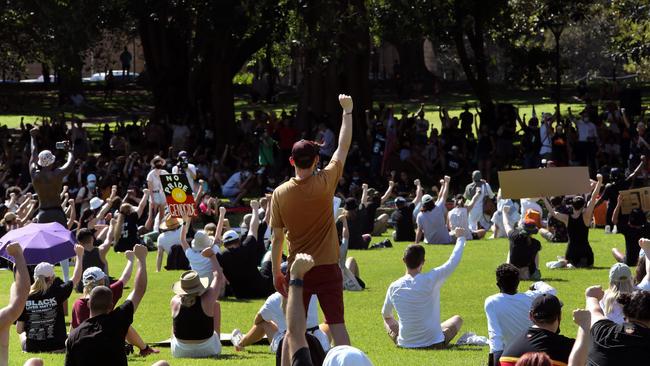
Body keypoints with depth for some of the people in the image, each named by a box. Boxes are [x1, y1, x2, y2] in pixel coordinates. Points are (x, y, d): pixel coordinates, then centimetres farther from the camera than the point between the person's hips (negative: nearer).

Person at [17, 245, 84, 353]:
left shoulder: (25, 298, -10)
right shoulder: (57, 294, -14)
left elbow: (19, 329, -5)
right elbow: (76, 279, 3)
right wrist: (79, 255, 17)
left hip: (31, 348, 2)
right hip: (56, 347, -2)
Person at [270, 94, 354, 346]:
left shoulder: (280, 194, -5)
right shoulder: (325, 183, -9)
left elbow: (277, 238, 0)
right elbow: (343, 146, 2)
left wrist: (276, 273, 9)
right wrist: (347, 111, 12)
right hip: (328, 268, -1)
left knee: (294, 327, 7)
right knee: (337, 323, 0)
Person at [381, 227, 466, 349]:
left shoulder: (394, 287, -7)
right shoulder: (430, 280, -18)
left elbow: (386, 314, 11)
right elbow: (453, 261, -6)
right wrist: (461, 238, 10)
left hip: (405, 344, 2)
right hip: (434, 344, -2)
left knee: (387, 321, 32)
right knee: (457, 320, 26)